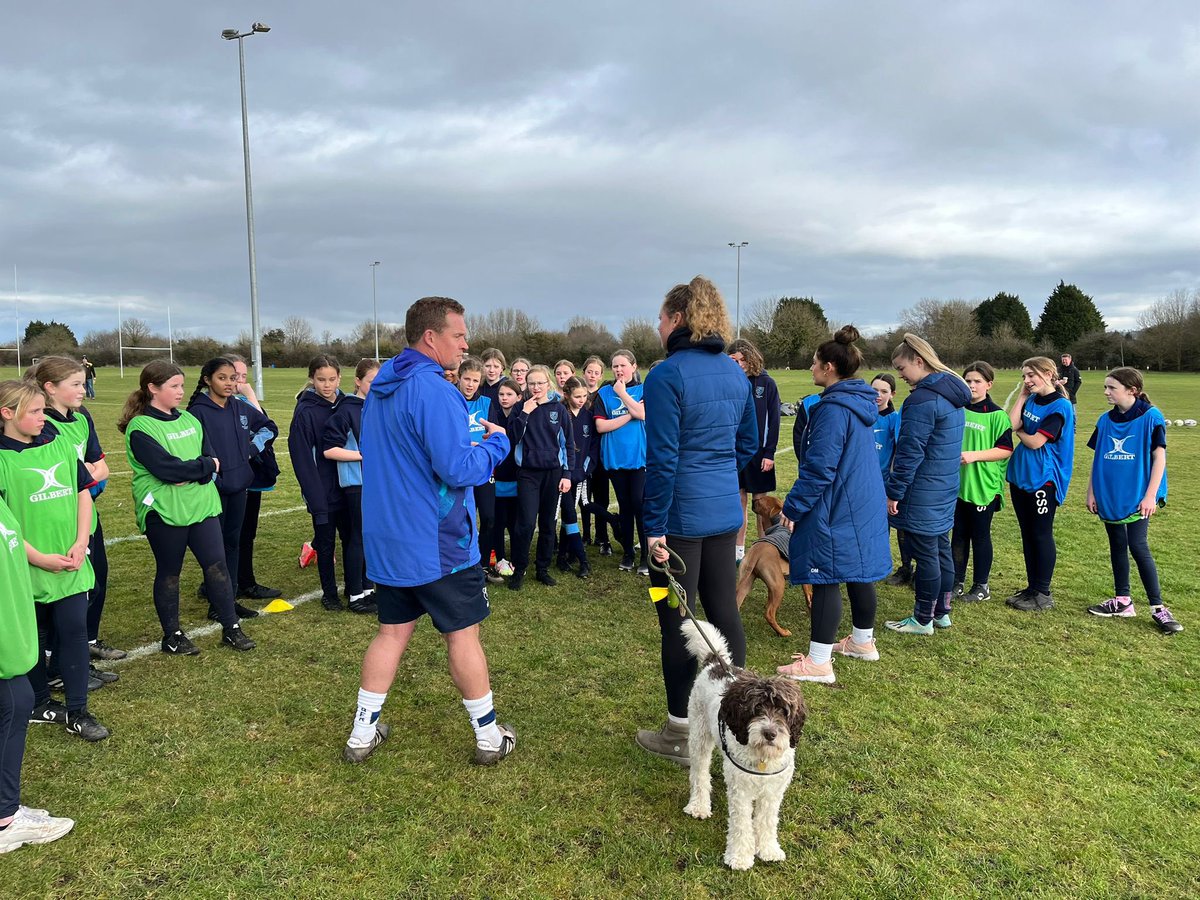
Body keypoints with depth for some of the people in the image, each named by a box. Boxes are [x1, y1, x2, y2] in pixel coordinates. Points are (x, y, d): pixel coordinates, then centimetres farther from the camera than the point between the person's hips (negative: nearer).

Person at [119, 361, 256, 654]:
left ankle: (231, 628, 15)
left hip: (201, 505, 6)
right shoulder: (140, 428, -11)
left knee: (216, 564, 5)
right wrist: (205, 465, -10)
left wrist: (190, 474, -15)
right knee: (169, 572, 9)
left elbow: (211, 457, 4)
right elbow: (167, 468, -21)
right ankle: (172, 636, 23)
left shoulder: (188, 419, 10)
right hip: (164, 511, -6)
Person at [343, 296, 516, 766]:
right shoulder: (432, 389, -21)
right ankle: (489, 736, 19)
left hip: (387, 538, 8)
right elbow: (458, 469, -25)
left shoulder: (379, 388, 9)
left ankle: (362, 734, 22)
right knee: (463, 634, 5)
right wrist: (496, 443, -7)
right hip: (438, 542, -8)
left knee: (392, 632, 16)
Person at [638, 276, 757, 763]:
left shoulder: (666, 376, -15)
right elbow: (748, 442, 15)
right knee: (725, 611, 15)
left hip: (681, 515, -7)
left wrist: (654, 525, -14)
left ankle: (680, 732, 16)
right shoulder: (735, 373, 8)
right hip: (726, 511, 7)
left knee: (677, 621, 4)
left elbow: (662, 458, -18)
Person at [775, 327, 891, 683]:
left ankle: (818, 662, -1)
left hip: (834, 511, -9)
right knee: (858, 573, 19)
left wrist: (792, 507, -13)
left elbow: (819, 468, -22)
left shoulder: (833, 409, -20)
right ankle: (863, 641, 34)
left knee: (826, 580, -5)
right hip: (864, 505, 10)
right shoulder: (861, 404, 10)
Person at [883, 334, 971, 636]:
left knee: (925, 555, 1)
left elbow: (909, 453, -21)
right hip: (945, 489, 9)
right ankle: (941, 612, 28)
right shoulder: (951, 394, 9)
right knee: (941, 549, 16)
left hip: (922, 494, -9)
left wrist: (893, 492, -14)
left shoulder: (923, 399, -21)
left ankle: (923, 619, 12)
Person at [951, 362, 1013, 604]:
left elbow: (1005, 450, -11)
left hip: (984, 486, -4)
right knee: (958, 534, 12)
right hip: (957, 483, 5)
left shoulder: (997, 415, -7)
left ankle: (981, 586, 19)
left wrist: (974, 455, -20)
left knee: (980, 536, 6)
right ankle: (957, 581, 24)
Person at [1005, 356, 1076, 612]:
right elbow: (1012, 425, -6)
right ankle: (1032, 588, 24)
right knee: (1027, 534, 13)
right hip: (1020, 476, 8)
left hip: (1043, 479, -8)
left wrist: (1020, 432, 0)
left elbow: (1036, 442, -18)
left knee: (1041, 535, 1)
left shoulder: (1060, 406, -14)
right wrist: (1022, 396, -3)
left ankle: (1043, 594, 12)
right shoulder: (1031, 400, 9)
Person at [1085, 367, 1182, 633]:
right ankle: (1122, 601, 22)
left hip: (1137, 497, -5)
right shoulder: (1105, 420, 5)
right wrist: (1091, 492, 7)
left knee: (1138, 547, -8)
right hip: (1109, 496, 5)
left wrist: (1151, 495, -14)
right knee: (1117, 546, 11)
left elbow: (1159, 457, -9)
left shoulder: (1151, 417, -9)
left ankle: (1158, 608, 2)